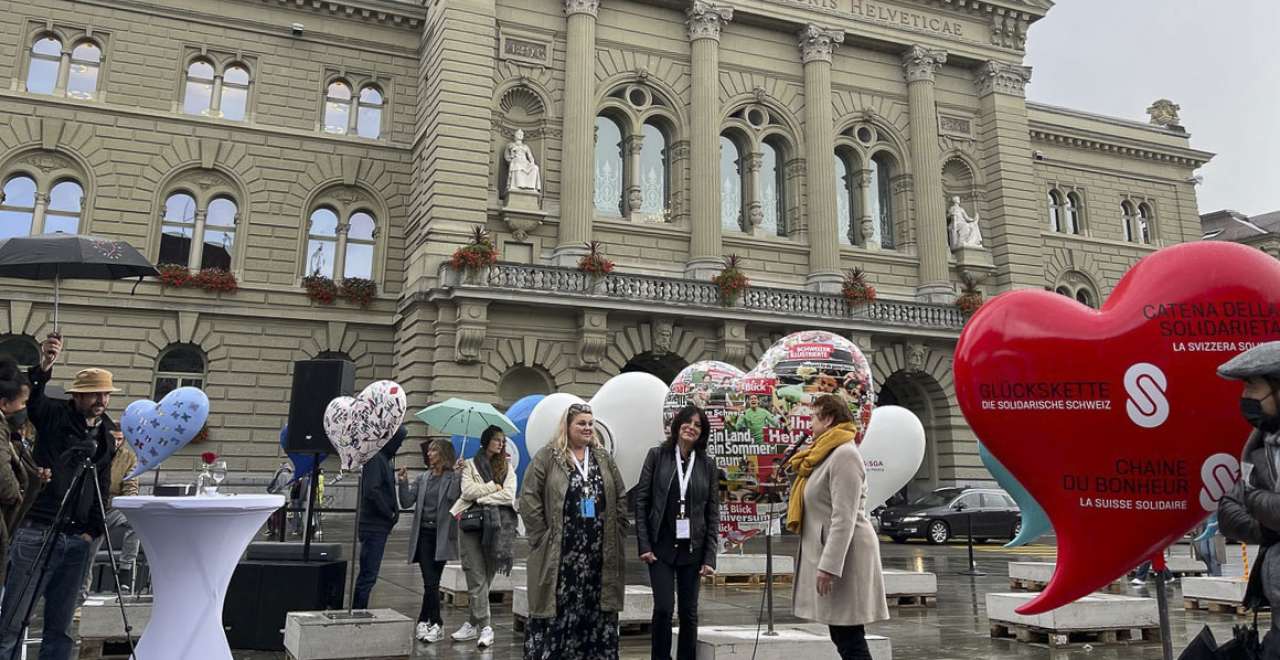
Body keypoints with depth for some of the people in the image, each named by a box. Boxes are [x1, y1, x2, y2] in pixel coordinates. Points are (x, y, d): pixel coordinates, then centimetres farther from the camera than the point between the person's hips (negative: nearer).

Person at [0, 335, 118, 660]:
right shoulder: (54, 415, 0)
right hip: (37, 532, -5)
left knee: (60, 628, 8)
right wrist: (43, 367, -40)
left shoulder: (107, 434, 13)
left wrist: (93, 530, 8)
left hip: (77, 540, 5)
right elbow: (29, 399, -22)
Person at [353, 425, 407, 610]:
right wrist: (390, 514, -13)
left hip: (379, 526, 10)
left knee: (368, 575, 15)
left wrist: (393, 512, 7)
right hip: (374, 526, -10)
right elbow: (372, 491, -23)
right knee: (368, 575, -5)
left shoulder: (383, 459, 15)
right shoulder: (376, 459, -14)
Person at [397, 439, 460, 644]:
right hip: (423, 534, 3)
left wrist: (460, 475, -27)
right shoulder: (422, 478, 12)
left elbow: (453, 498, -16)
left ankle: (424, 622, 18)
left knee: (432, 582, 3)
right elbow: (407, 500, 5)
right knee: (430, 582, -3)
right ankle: (436, 624, 6)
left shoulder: (454, 478, -1)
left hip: (441, 535, -3)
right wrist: (403, 482, -9)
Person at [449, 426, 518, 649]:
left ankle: (474, 623, 10)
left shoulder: (507, 467, 14)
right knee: (476, 577, -7)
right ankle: (485, 627, -4)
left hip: (497, 524, 1)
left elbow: (509, 496, 0)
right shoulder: (470, 465, 12)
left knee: (486, 577, 2)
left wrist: (480, 498, -5)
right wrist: (494, 486, -2)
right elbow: (467, 491, -3)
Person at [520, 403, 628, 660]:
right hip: (559, 552, -4)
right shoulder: (547, 456, -1)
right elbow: (529, 499, -5)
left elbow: (621, 497, 15)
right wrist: (543, 534, -9)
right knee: (557, 611, -1)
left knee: (597, 611, 8)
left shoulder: (604, 458, 14)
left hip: (600, 551, 4)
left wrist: (616, 531, 6)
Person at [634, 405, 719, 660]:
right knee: (664, 608, -9)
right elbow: (641, 501, 0)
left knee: (689, 612, 6)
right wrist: (644, 545, -6)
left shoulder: (707, 465, 4)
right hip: (661, 546, -2)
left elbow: (713, 514, 4)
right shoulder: (657, 456, 1)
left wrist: (710, 557, -2)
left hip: (692, 548, 2)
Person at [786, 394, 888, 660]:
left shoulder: (844, 454, -16)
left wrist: (828, 566, -25)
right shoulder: (829, 454, 17)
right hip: (830, 551, 10)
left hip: (843, 555, -10)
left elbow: (844, 518, -22)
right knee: (843, 637, 13)